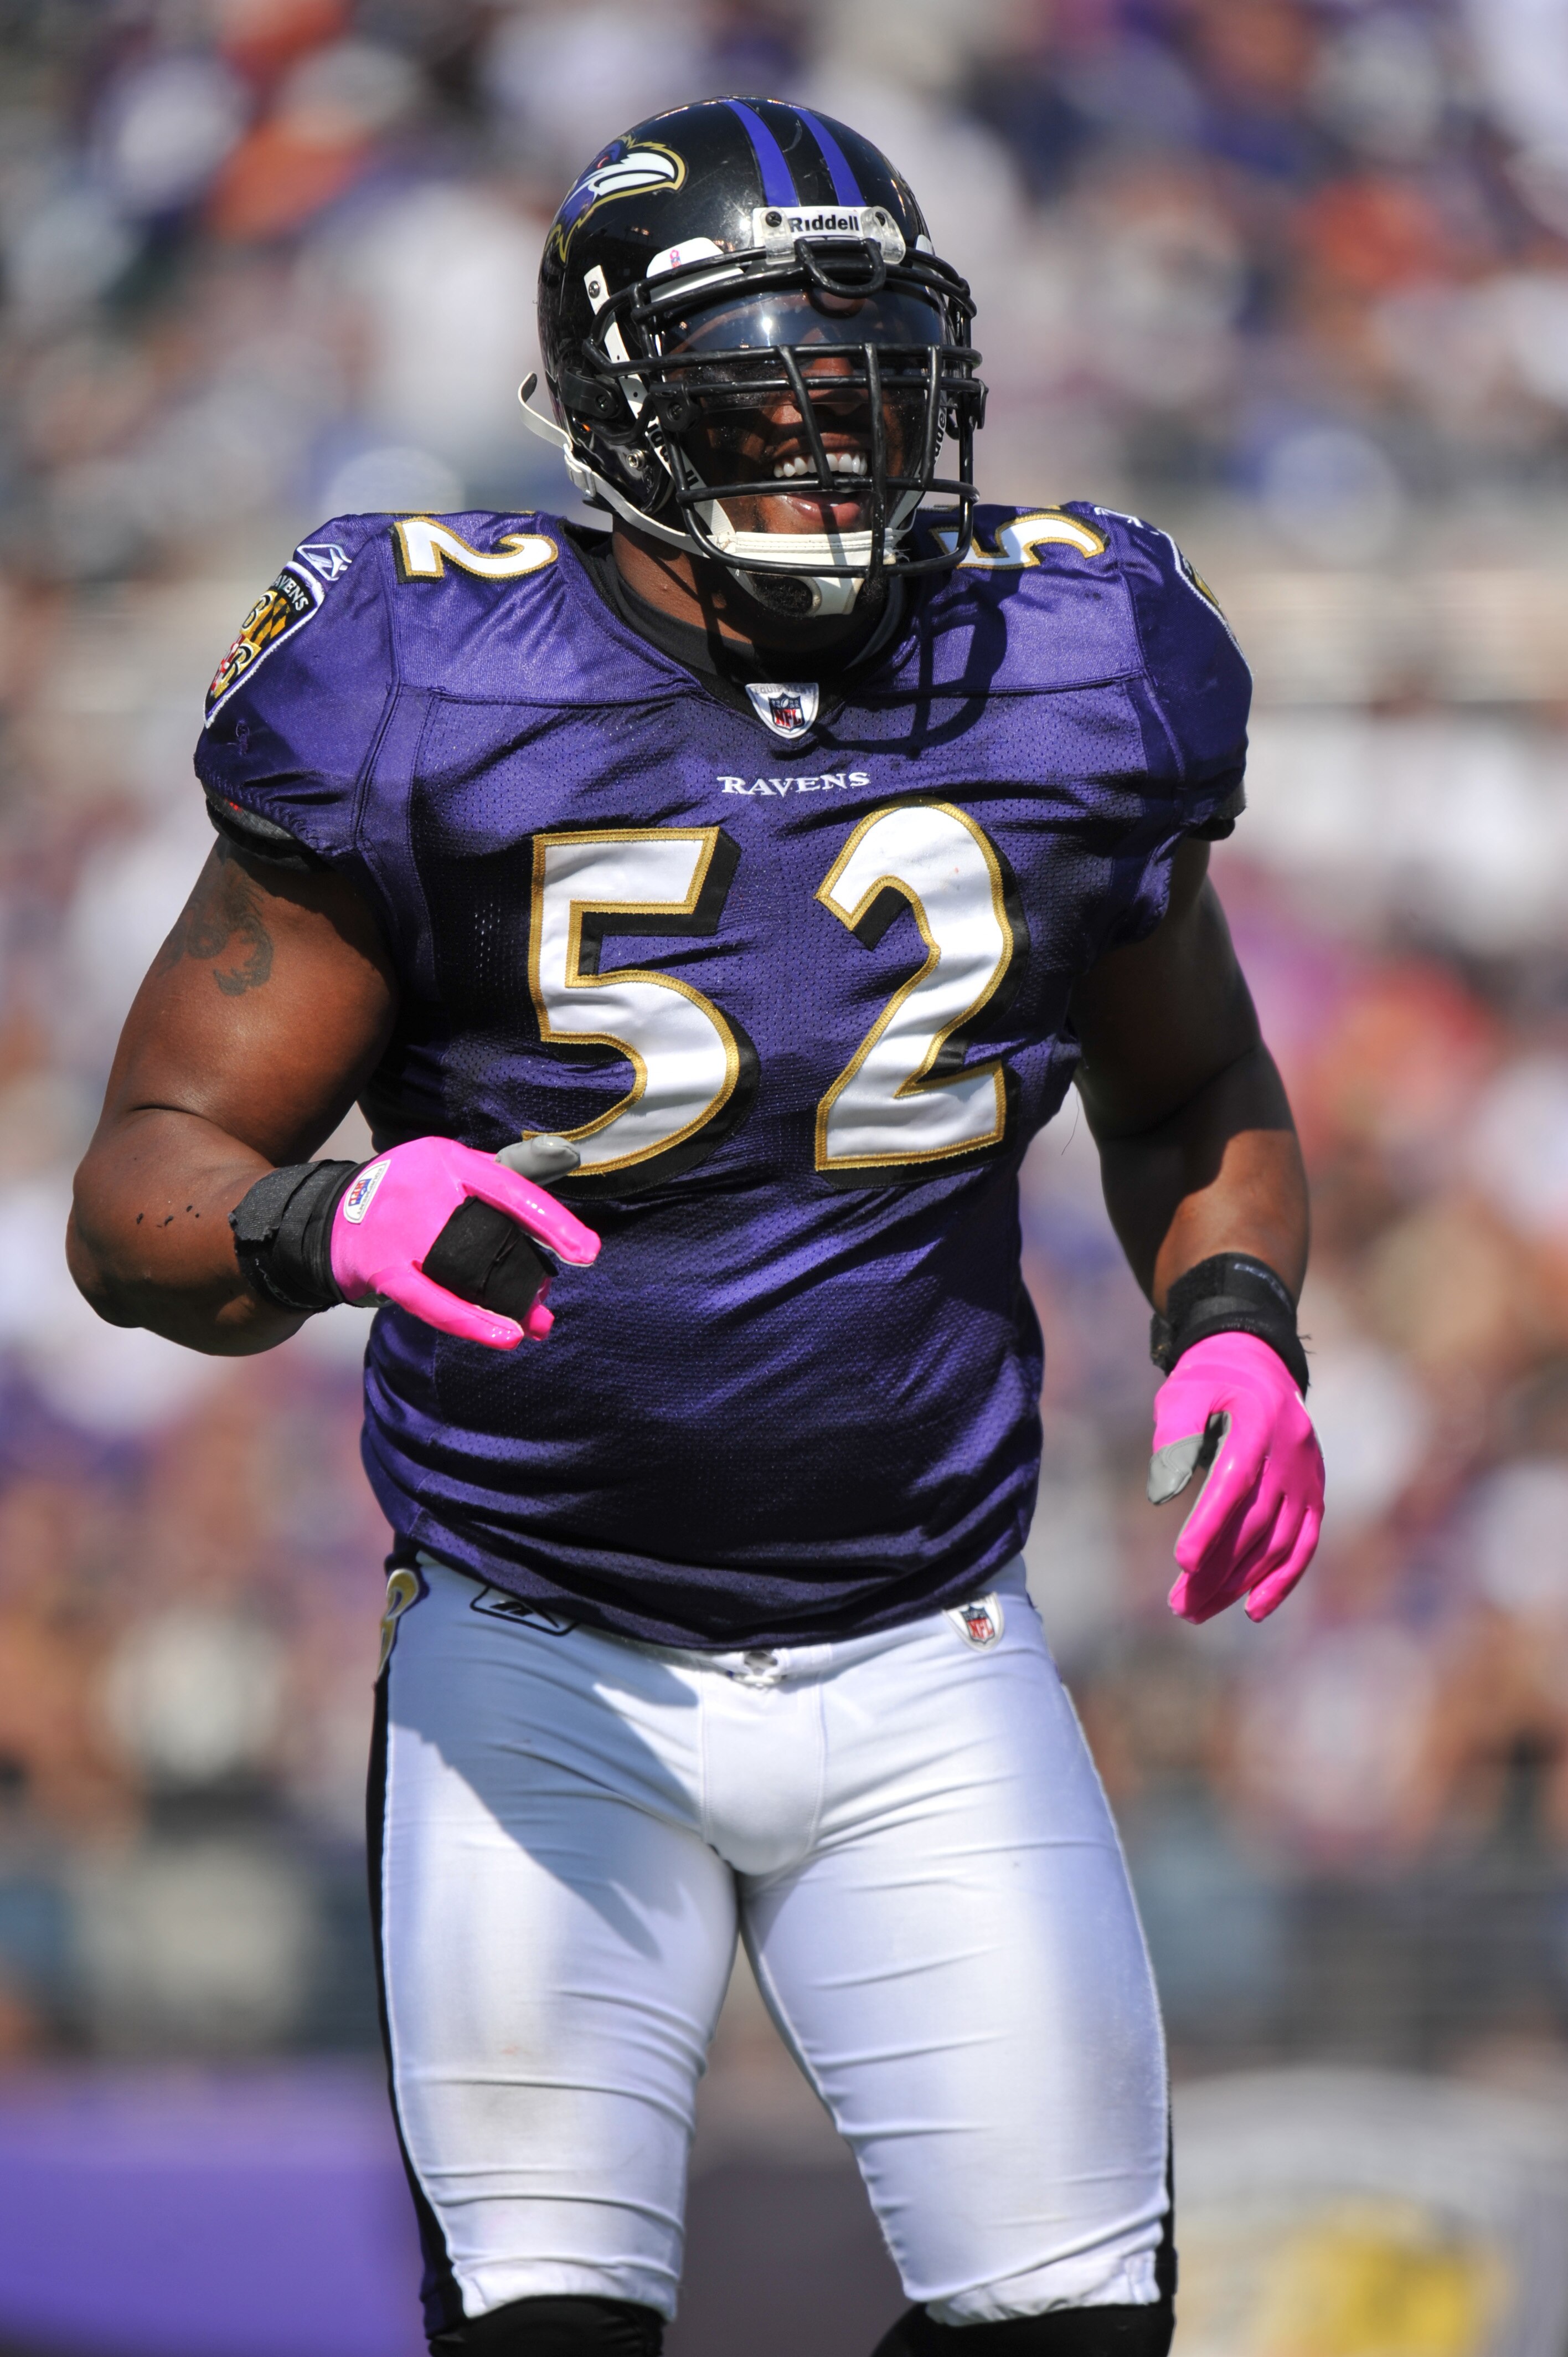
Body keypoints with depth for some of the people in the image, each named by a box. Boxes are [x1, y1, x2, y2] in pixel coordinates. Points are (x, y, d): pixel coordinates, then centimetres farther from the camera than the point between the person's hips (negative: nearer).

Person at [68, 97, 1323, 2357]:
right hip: (545, 1674, -3)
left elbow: (1191, 1100, 18)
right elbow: (143, 1189, -9)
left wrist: (1236, 1326, -3)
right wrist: (333, 1222, -31)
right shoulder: (436, 707, -11)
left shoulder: (1062, 688, -1)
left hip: (928, 1665, 3)